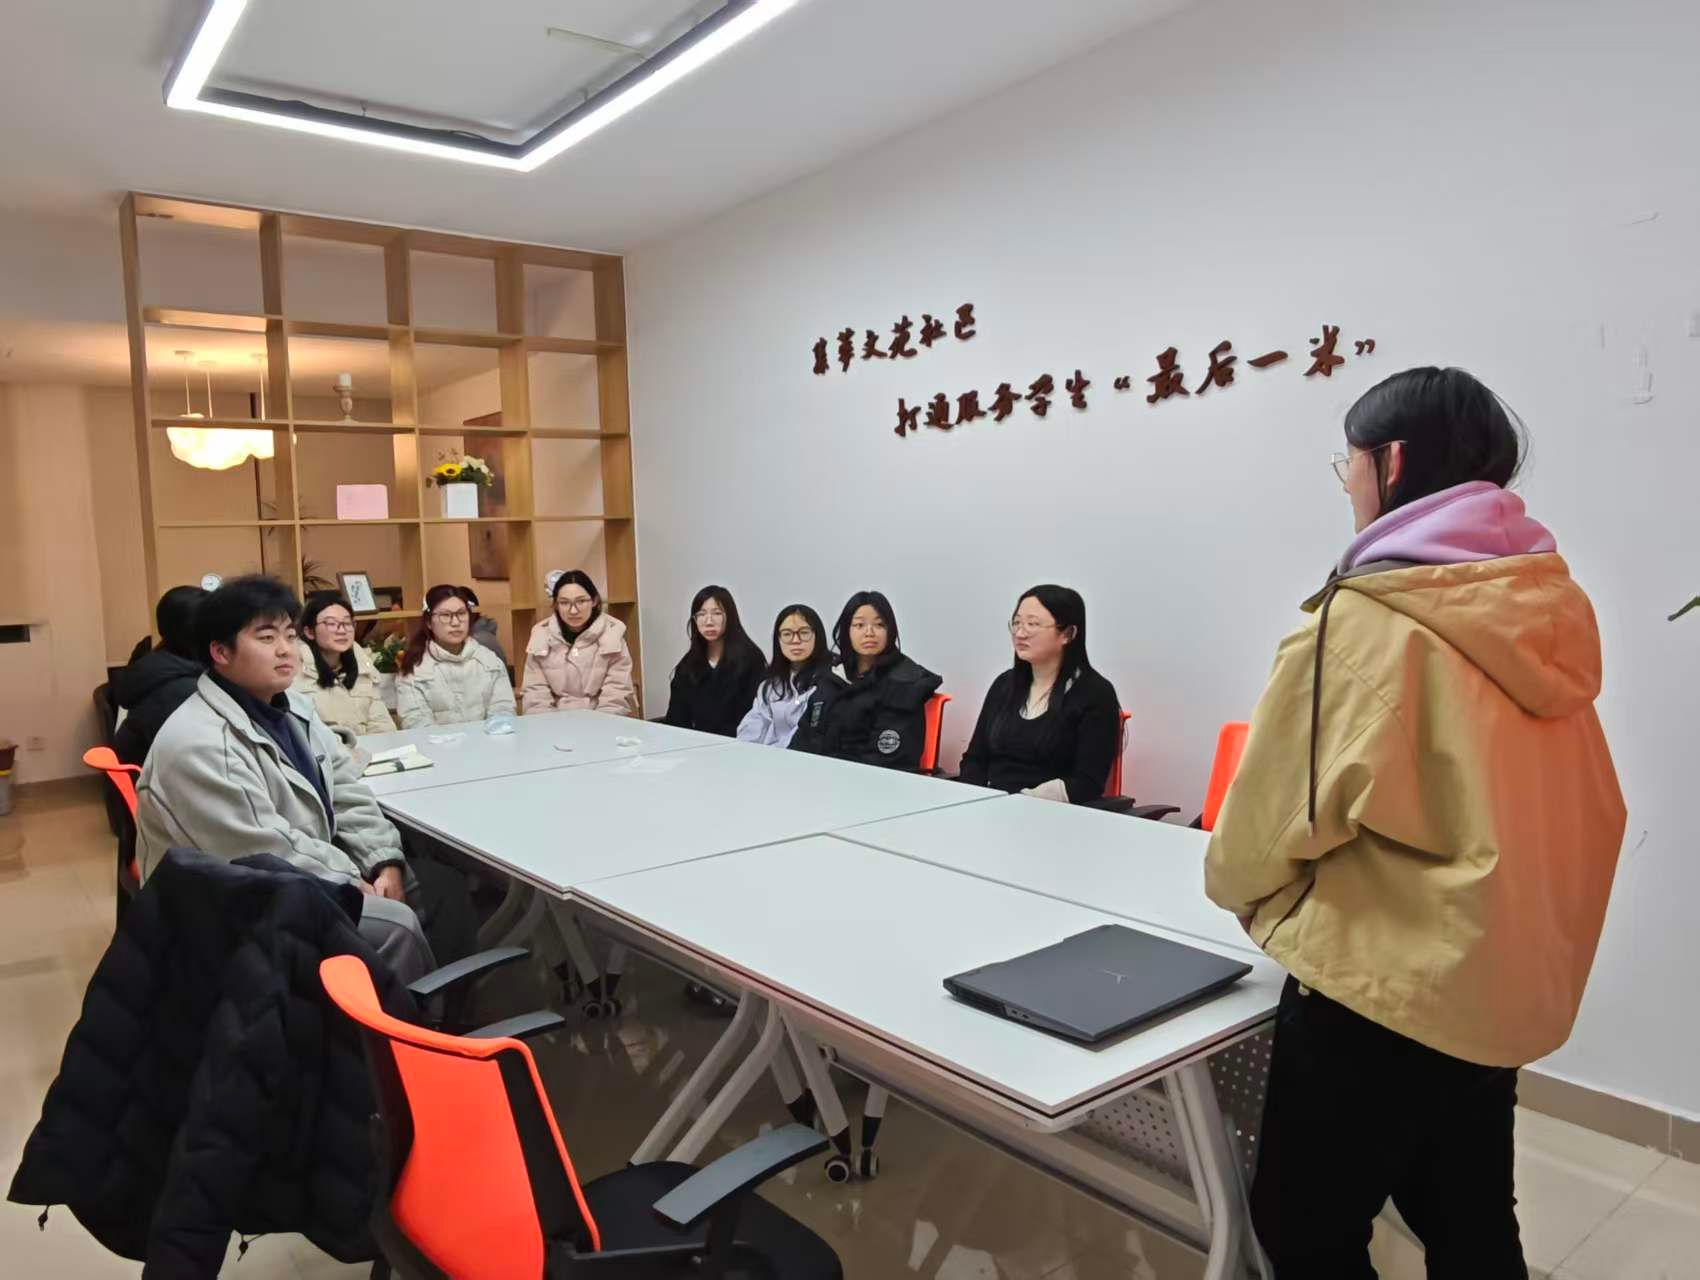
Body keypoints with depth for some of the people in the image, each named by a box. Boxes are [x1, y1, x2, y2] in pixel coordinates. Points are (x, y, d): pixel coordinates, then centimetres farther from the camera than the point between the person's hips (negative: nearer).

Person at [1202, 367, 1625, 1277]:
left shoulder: (1367, 616, -20)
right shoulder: (1549, 613, 2)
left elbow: (1278, 809, -14)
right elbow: (1591, 811, 9)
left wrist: (1237, 885, 7)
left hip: (1376, 985, -7)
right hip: (1503, 983, 8)